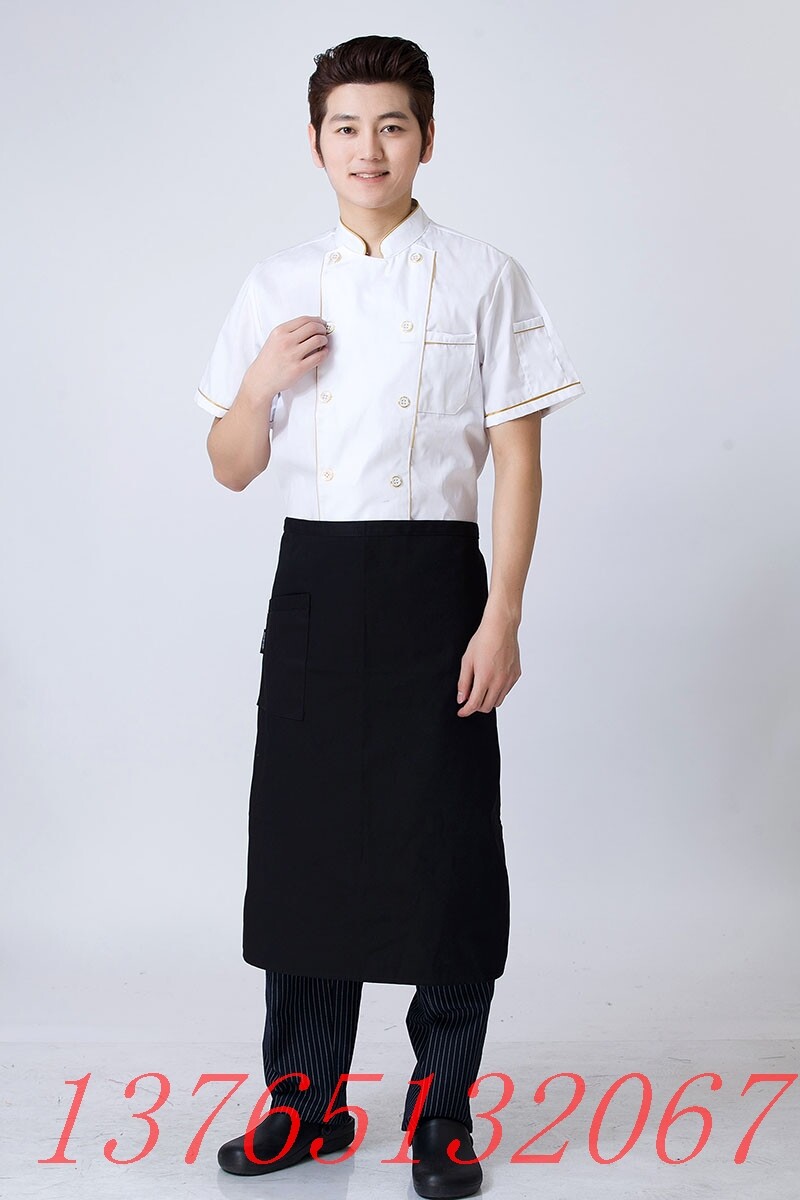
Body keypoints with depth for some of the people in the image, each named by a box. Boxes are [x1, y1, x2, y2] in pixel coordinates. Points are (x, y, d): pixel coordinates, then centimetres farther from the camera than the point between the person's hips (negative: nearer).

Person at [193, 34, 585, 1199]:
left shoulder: (484, 278, 0)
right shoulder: (276, 286, 9)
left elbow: (518, 459, -3)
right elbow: (232, 470, 10)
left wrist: (501, 619, -10)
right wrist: (261, 381, -10)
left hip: (432, 580, -3)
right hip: (314, 580, 3)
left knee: (446, 845, 2)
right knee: (303, 834, 8)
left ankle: (442, 1107, 20)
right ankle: (307, 1096, 25)